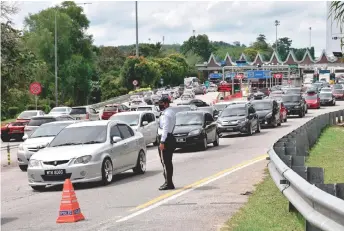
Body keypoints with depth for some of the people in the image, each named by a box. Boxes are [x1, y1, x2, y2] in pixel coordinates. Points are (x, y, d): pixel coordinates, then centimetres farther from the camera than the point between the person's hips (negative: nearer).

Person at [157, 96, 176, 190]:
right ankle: (169, 182, 21)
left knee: (165, 162, -7)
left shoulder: (166, 114, -16)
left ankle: (168, 183, -6)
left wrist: (162, 142, -23)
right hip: (171, 137, 10)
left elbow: (165, 128, -22)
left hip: (166, 138, -10)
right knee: (168, 162, 15)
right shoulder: (172, 113, 15)